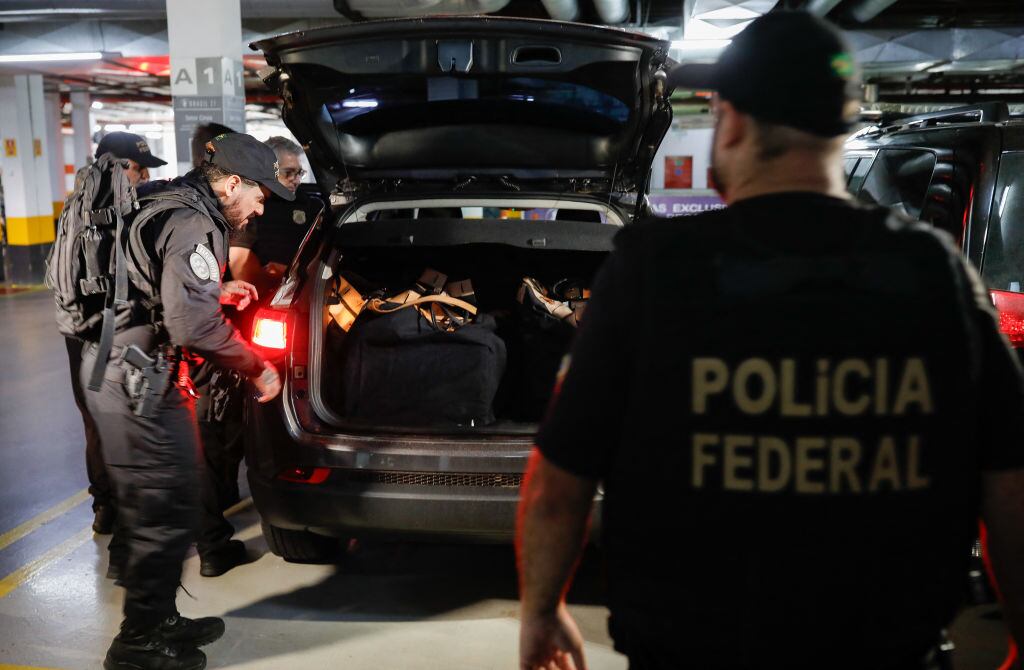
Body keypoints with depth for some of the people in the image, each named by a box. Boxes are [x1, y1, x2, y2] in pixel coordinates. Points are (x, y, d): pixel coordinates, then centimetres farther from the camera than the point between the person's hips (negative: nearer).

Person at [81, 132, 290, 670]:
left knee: (151, 506, 19)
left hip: (116, 371, 11)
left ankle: (158, 621, 32)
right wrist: (255, 367, -16)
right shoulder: (192, 225, -17)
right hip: (138, 382, -11)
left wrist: (216, 291, 19)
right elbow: (193, 322, -26)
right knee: (166, 514, -1)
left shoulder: (167, 204, 15)